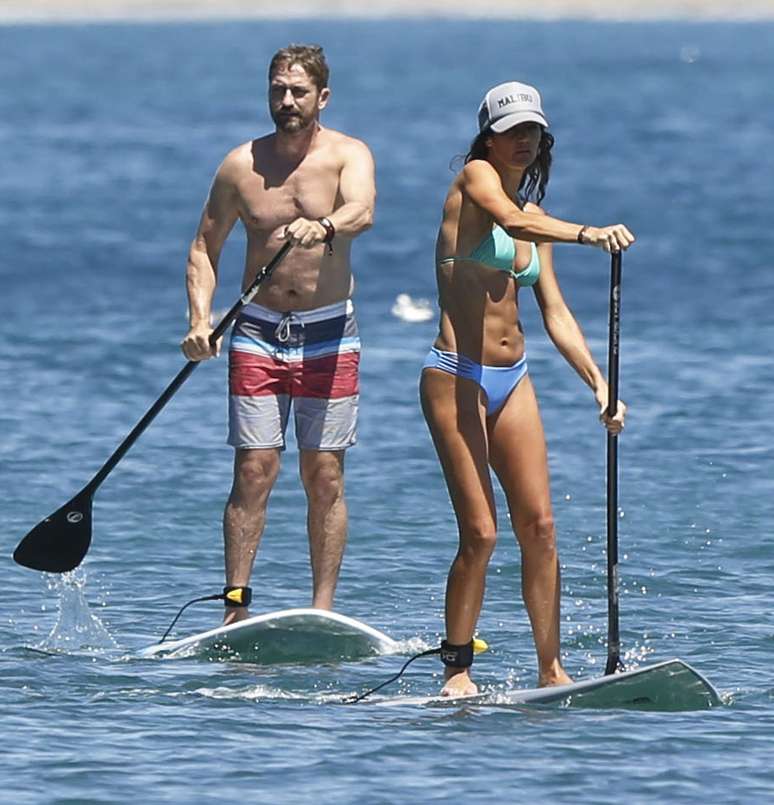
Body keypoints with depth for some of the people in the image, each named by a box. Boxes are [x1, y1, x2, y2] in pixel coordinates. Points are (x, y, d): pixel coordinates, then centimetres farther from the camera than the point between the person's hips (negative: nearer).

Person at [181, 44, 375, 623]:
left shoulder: (348, 155, -3)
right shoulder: (241, 165, 3)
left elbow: (362, 212, -24)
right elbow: (205, 247, 9)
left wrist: (324, 227, -47)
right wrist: (200, 320, -6)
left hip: (329, 336, -1)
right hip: (258, 334, 1)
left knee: (325, 478, -1)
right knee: (253, 472, -5)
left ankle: (322, 612, 2)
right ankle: (236, 606, -2)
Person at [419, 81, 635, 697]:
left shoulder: (537, 222, 16)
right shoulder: (476, 179, -4)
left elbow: (555, 313, 15)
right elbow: (511, 220, -26)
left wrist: (600, 385, 4)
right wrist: (588, 234, -40)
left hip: (512, 380, 7)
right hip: (457, 377, -7)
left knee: (539, 527, 0)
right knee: (480, 534, -9)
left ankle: (551, 670, 4)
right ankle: (457, 671, 2)